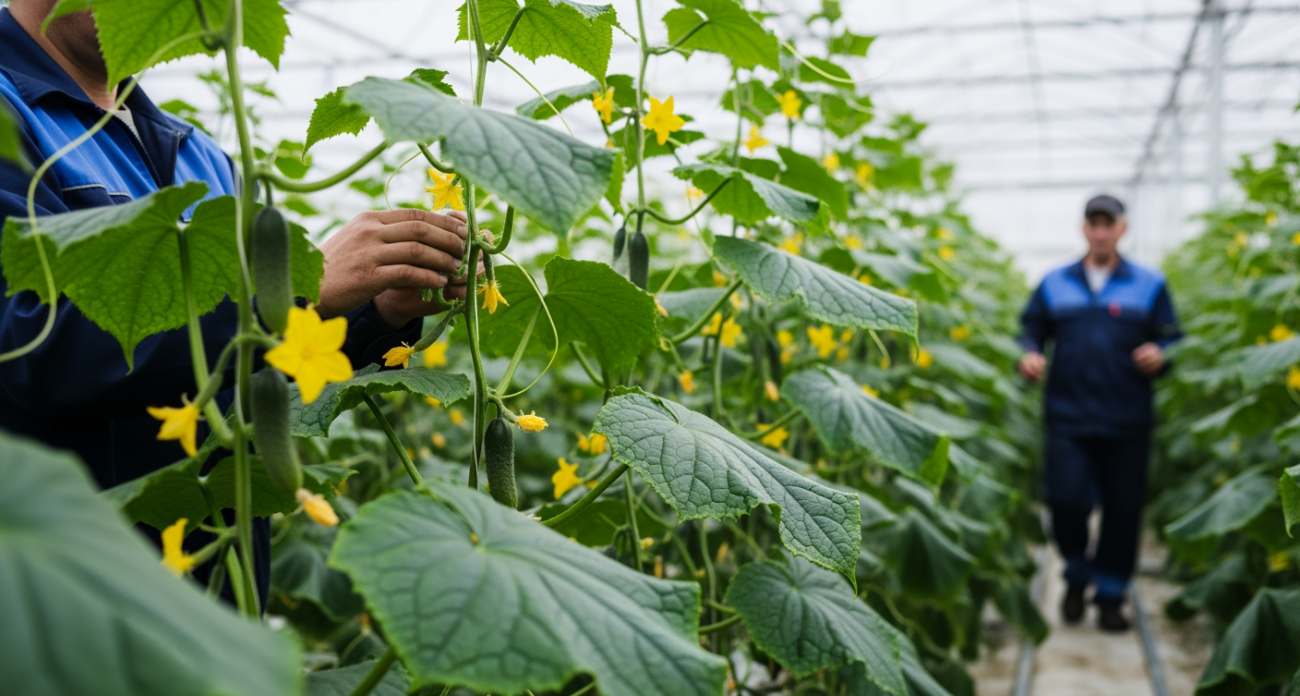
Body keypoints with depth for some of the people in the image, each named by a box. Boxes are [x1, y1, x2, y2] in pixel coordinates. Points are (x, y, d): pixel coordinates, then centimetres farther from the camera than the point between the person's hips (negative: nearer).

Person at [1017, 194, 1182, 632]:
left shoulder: (1149, 285, 9)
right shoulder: (1055, 284, 12)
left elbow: (1172, 342, 9)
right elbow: (1032, 330, 15)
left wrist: (1159, 358, -14)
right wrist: (1029, 355, -8)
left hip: (1127, 421, 0)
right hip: (1068, 419, 0)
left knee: (1122, 511, 3)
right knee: (1066, 499, -12)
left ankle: (1110, 595, 20)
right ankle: (1076, 575, 15)